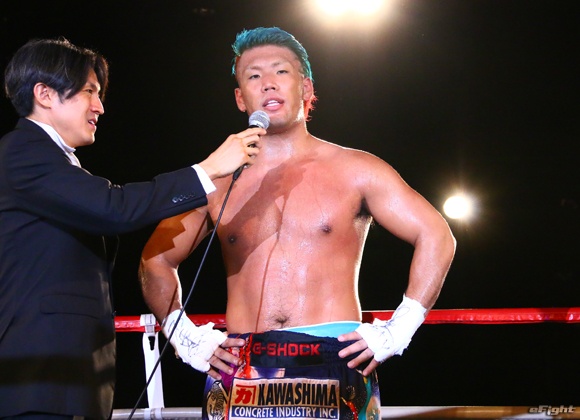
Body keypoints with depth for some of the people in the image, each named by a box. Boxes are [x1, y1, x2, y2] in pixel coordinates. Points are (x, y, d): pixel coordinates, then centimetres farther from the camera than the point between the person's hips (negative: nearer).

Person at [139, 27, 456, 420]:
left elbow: (436, 237, 3)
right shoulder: (218, 181, 10)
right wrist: (186, 338, 9)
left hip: (334, 367, -1)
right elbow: (156, 259, 20)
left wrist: (396, 332, -3)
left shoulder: (355, 171, 5)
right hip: (241, 372, 2)